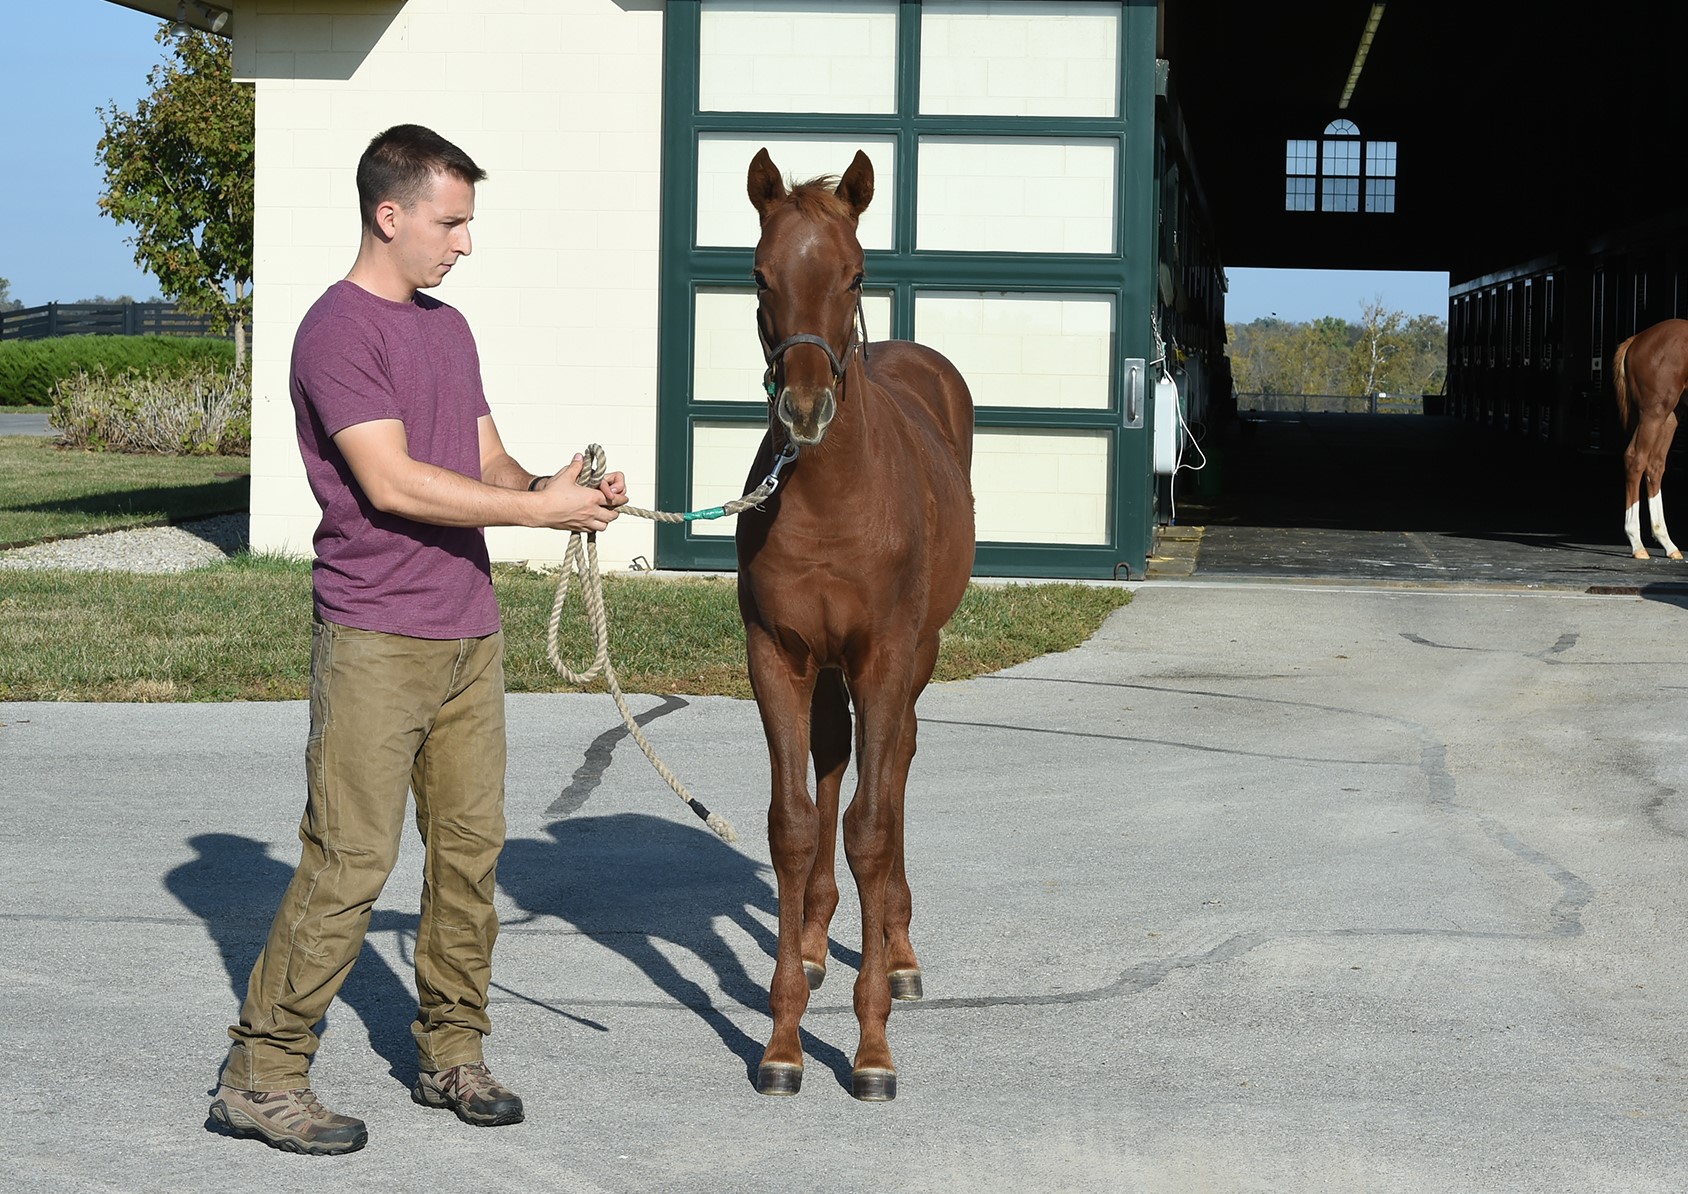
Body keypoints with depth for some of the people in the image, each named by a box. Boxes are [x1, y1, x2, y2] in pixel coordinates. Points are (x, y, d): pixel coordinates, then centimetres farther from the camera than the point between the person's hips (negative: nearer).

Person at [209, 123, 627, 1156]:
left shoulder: (450, 328, 16)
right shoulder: (338, 331, -11)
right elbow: (392, 483, -19)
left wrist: (557, 490, -5)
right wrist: (539, 507, -17)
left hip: (469, 633, 8)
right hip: (376, 642, -8)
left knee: (471, 845, 11)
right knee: (351, 859, -8)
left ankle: (453, 1053, 22)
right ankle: (262, 1075, 0)